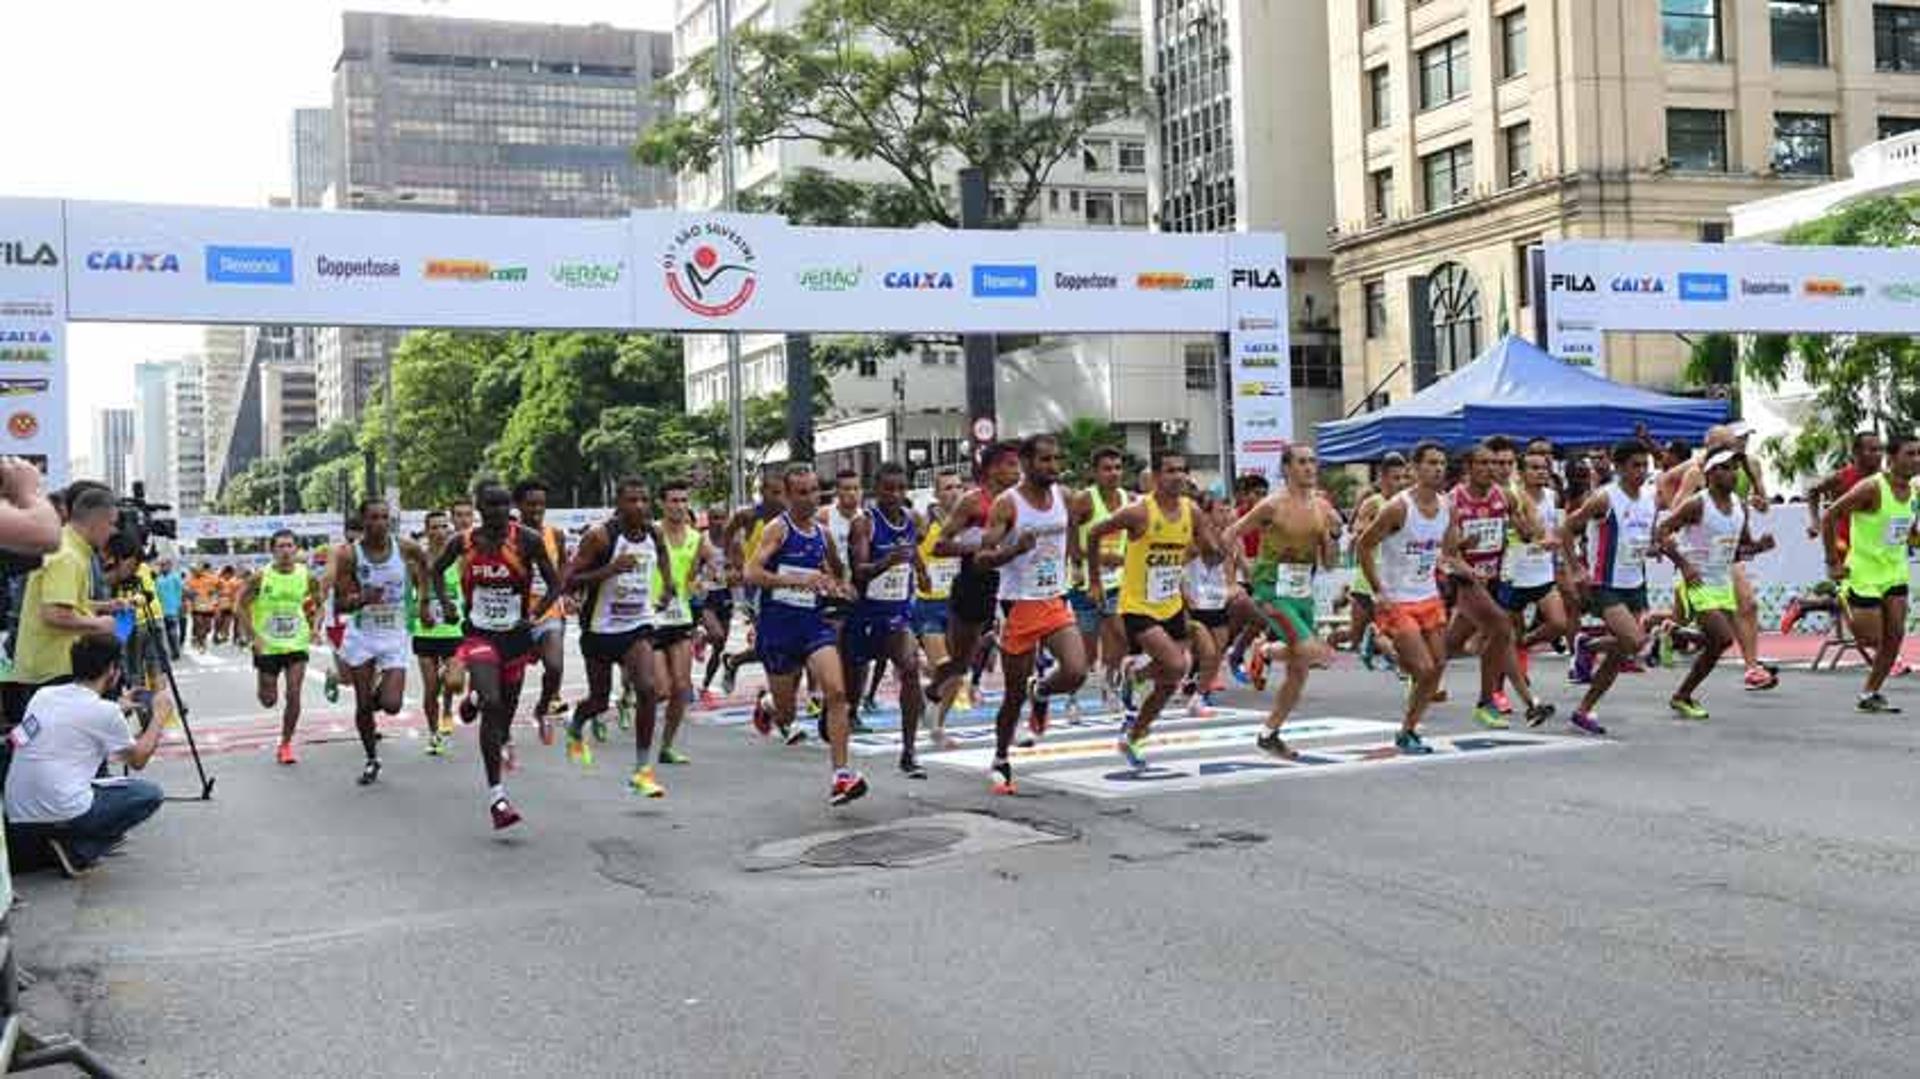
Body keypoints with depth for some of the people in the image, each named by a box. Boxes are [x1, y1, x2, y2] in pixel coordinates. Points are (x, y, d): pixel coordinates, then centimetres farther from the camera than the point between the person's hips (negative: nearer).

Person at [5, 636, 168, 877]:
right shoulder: (105, 712, -10)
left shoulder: (43, 694, 8)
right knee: (150, 793, 10)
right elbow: (138, 760, 6)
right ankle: (77, 852, -2)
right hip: (62, 816, -7)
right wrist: (160, 715, 18)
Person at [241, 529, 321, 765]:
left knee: (293, 695, -10)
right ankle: (263, 686, 47)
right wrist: (254, 636, -10)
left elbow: (319, 604, 10)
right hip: (267, 646, -1)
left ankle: (286, 744, 7)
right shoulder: (261, 577, -11)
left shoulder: (307, 577, -5)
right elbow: (242, 605, -2)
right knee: (268, 700, 8)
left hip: (297, 644, 1)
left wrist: (315, 627, -6)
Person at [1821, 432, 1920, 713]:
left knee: (1895, 636, 1)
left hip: (1895, 573, 7)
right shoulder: (1872, 488, -19)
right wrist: (1833, 562, -17)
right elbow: (1828, 517, -18)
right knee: (1871, 639, -5)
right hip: (1864, 574, -7)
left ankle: (1870, 695, 12)